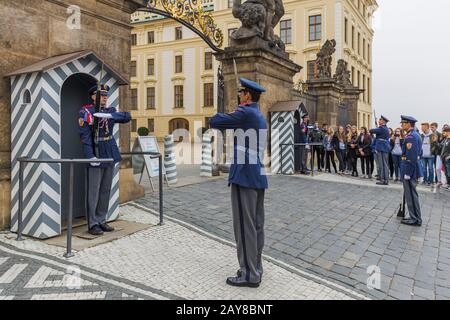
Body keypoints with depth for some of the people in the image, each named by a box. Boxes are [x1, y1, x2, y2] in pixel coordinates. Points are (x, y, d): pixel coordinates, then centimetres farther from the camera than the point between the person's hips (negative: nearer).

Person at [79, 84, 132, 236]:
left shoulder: (110, 111, 11)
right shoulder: (86, 112, -5)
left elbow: (127, 117, -5)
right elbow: (85, 135, -12)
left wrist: (109, 115, -21)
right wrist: (90, 156, -21)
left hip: (110, 154, 6)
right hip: (96, 156, -6)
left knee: (106, 190, 11)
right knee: (94, 191, -1)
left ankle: (101, 220, 21)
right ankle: (93, 224, 9)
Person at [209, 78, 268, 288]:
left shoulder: (246, 113, -12)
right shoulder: (259, 116, 18)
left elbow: (214, 122, -9)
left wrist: (220, 115, 11)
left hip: (244, 176, -10)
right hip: (258, 176, 10)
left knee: (245, 226, -2)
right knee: (256, 225, 13)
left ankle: (249, 274, 6)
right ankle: (255, 268, 24)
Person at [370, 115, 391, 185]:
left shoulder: (382, 128, -15)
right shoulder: (386, 128, 15)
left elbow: (371, 131, -14)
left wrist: (372, 131, 6)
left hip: (381, 148, -9)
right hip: (385, 148, 9)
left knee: (381, 165, -5)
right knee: (385, 164, 12)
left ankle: (383, 180, -2)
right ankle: (386, 180, 17)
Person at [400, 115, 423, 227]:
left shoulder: (410, 136, -19)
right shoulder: (416, 135, 14)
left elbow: (411, 157, -24)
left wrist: (408, 173, -21)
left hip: (410, 168, -10)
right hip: (414, 168, 10)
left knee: (411, 194, -1)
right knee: (412, 193, 17)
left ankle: (415, 219, 8)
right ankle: (415, 217, 25)